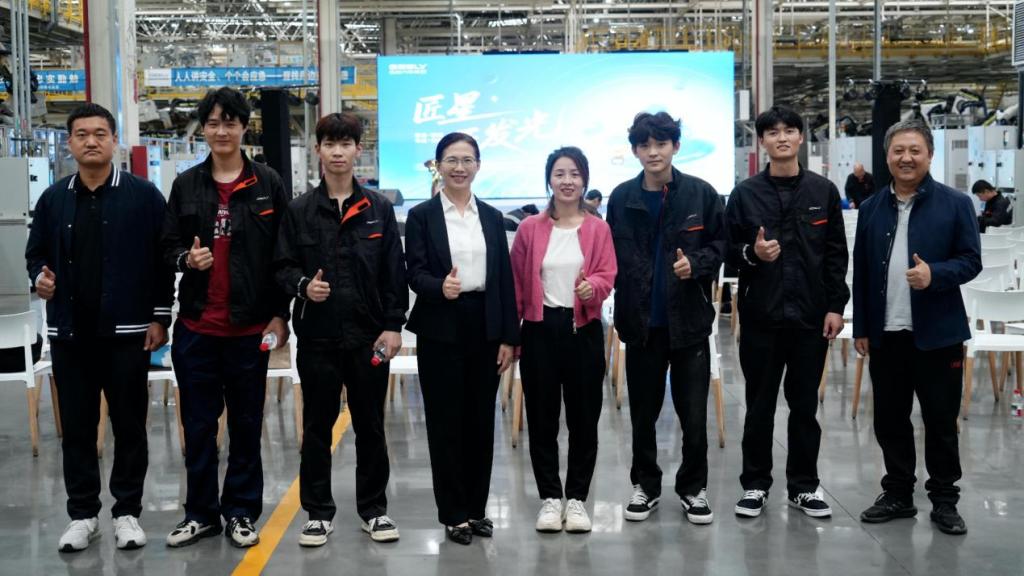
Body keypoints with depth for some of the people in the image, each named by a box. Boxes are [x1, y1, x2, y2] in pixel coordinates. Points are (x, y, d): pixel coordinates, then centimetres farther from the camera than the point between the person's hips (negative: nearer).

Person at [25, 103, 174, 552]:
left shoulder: (144, 196, -3)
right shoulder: (53, 199, 8)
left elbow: (163, 259, -3)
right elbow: (36, 253, 15)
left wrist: (160, 317, -7)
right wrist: (40, 279, -7)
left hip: (127, 332, -3)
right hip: (69, 334, 3)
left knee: (130, 426, 5)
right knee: (76, 428, 9)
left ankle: (127, 513, 17)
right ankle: (82, 514, 20)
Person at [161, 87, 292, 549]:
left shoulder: (268, 183, 0)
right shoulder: (186, 185, 5)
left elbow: (281, 254, 0)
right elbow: (168, 247, 9)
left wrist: (280, 315, -3)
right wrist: (187, 258, -14)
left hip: (250, 326, -2)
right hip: (195, 326, 2)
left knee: (246, 424, 9)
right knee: (198, 425, 9)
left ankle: (242, 513, 21)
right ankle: (201, 513, 22)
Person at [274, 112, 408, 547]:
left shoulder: (379, 209, 5)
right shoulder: (299, 210, 3)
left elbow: (394, 272, 3)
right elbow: (282, 266, 4)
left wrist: (394, 325, -3)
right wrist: (303, 286, -17)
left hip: (369, 335, 0)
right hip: (317, 335, 0)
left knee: (370, 425, 10)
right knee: (317, 426, 8)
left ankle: (374, 508, 23)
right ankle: (318, 512, 20)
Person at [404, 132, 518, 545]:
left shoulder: (492, 216, 9)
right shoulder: (421, 215, 0)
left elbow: (504, 279, 6)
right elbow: (415, 273, -8)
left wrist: (508, 337, 1)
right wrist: (440, 287, -30)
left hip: (485, 327, 3)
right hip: (440, 330, -3)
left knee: (481, 420, 9)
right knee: (446, 421, 3)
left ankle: (476, 508, 22)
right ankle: (453, 513, 14)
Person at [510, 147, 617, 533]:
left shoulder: (598, 229, 2)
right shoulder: (530, 228, 3)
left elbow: (607, 277, -5)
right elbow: (516, 283, 5)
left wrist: (591, 287, -28)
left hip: (583, 330, 0)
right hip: (540, 330, 0)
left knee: (584, 417, 4)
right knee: (542, 417, 5)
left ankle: (577, 498, 17)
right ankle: (550, 498, 16)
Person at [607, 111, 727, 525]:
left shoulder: (700, 193, -2)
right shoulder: (622, 198, 2)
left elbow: (721, 244, 4)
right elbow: (612, 256, 7)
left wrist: (697, 263, -15)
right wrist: (621, 311, 2)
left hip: (689, 318, -1)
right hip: (641, 320, 1)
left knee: (694, 413, 4)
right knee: (643, 411, 12)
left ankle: (693, 487, 21)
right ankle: (645, 484, 27)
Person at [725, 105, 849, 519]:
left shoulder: (823, 191, 5)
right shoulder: (745, 194, 3)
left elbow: (836, 253, 5)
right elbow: (729, 252, 5)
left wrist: (836, 305, -1)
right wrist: (752, 254, -16)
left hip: (811, 314, 1)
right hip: (760, 314, -1)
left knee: (805, 405, 9)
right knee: (759, 405, 7)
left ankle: (804, 485, 21)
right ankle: (755, 484, 19)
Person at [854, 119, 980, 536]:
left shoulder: (956, 204, -3)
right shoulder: (871, 208, 8)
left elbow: (971, 261, -4)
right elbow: (860, 272, 9)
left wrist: (934, 274, -24)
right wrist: (860, 328, 6)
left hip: (937, 333, -3)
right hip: (886, 334, 3)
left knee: (941, 422, 6)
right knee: (889, 420, 10)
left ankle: (944, 500, 19)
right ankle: (897, 494, 24)